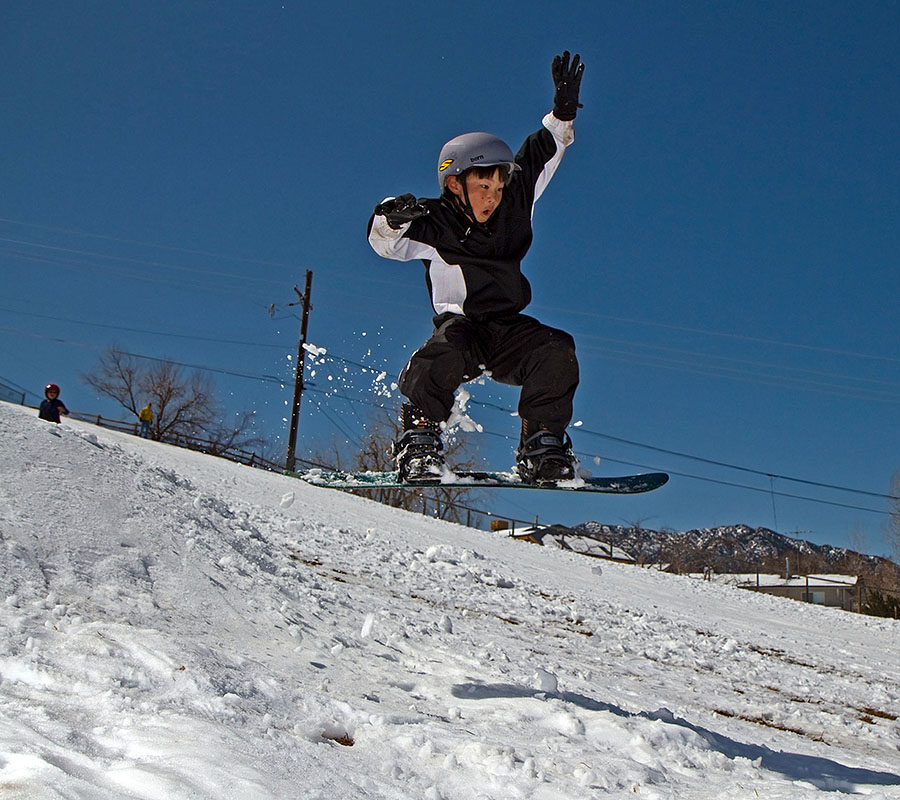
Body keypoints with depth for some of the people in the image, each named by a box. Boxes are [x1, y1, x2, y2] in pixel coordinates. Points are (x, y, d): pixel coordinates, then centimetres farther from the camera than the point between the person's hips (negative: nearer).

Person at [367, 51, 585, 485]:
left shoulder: (513, 207, 3)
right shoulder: (434, 225, -9)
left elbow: (541, 154, 14)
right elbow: (386, 243, -22)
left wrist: (563, 111, 5)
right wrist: (391, 218, -44)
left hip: (510, 330, 4)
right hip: (459, 324, -4)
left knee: (556, 350, -23)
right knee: (445, 351, -37)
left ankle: (541, 451, -16)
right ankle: (418, 447, -26)